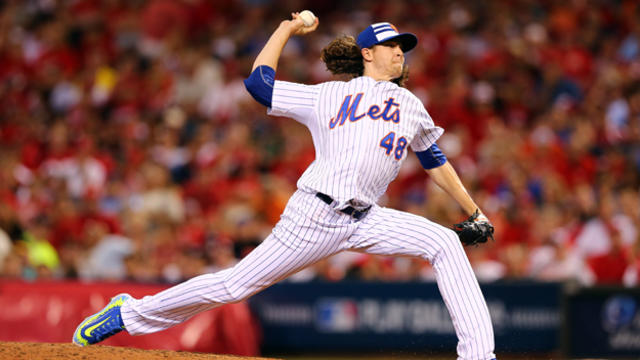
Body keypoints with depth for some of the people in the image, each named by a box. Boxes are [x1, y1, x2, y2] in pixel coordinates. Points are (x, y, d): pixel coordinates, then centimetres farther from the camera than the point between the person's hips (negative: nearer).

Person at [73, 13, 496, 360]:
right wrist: (287, 29, 21)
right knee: (237, 284, -7)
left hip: (366, 220, 4)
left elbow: (437, 164, 28)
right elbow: (259, 81, 12)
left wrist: (474, 212, 26)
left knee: (445, 243, -16)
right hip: (315, 215, -4)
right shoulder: (327, 97, 11)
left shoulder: (413, 108, 20)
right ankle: (128, 313, 5)